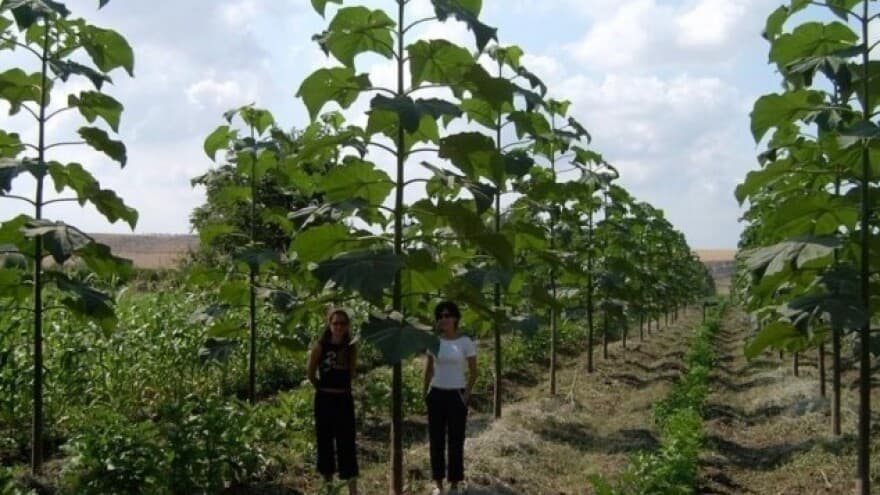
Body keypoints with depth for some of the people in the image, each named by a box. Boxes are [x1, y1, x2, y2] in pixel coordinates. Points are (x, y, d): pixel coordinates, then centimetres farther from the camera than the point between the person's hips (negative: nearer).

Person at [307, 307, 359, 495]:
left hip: (344, 399, 0)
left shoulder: (351, 347, 0)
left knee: (347, 442, -2)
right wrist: (323, 388, 10)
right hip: (324, 399, 0)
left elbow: (352, 373, -2)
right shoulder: (320, 346, -4)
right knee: (325, 440, 9)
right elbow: (311, 373, 6)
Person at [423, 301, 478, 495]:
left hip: (456, 395, -3)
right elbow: (429, 369, 12)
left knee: (456, 440, 2)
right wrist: (425, 392, 7)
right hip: (436, 394, 3)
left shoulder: (466, 342, -8)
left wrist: (467, 394, -8)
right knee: (436, 439, 5)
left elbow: (473, 372, -2)